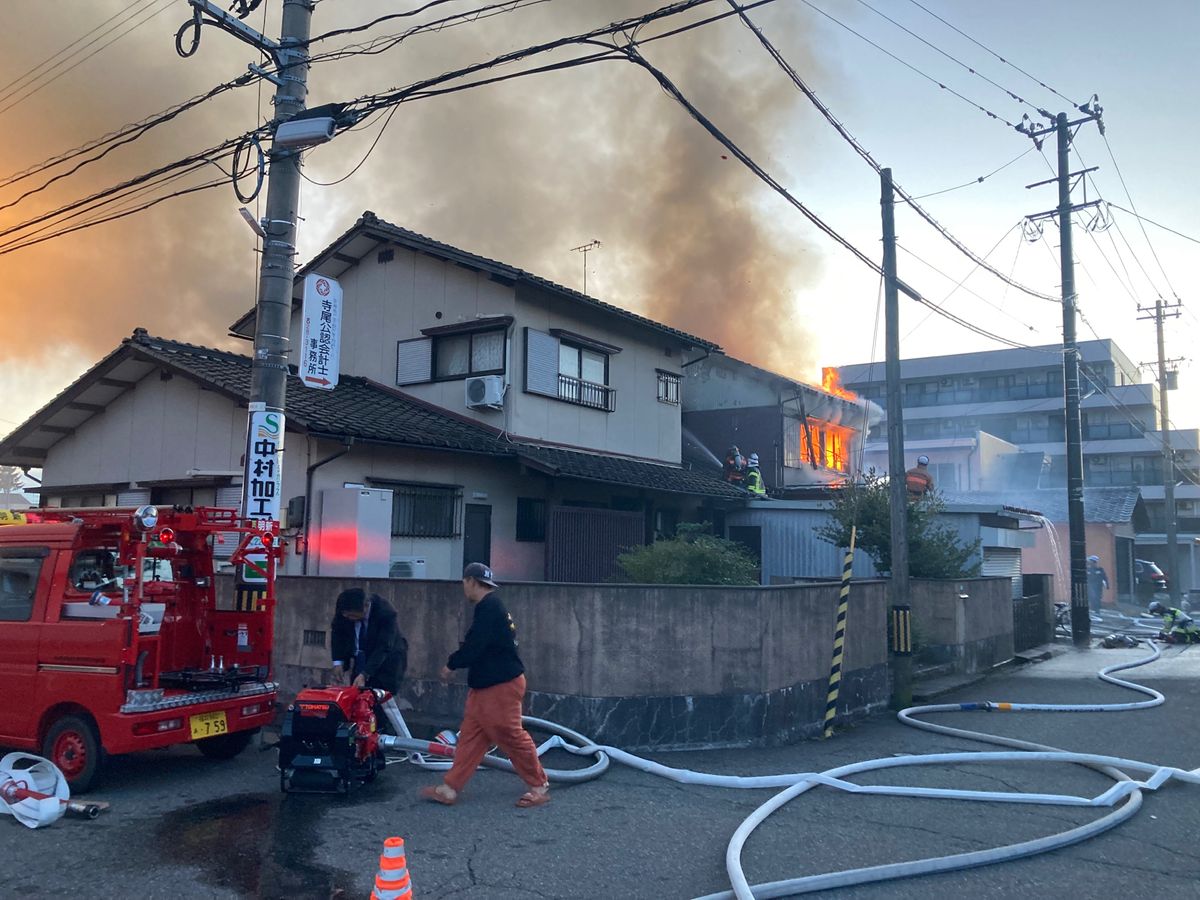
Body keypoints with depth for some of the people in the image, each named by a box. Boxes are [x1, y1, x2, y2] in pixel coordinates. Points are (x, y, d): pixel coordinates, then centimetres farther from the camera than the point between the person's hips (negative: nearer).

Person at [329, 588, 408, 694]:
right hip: (361, 657, 5)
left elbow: (383, 648, -33)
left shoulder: (386, 613, -32)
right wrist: (338, 662, -14)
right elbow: (336, 633, -3)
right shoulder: (342, 610, -19)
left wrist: (364, 675, -41)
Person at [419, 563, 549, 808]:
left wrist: (451, 664, -7)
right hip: (484, 686, 10)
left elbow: (474, 646, -23)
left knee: (512, 737, -1)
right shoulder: (489, 607, 14)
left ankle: (539, 788, 13)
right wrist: (457, 662, 8)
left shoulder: (489, 608, -19)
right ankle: (449, 789, 15)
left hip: (501, 687, -10)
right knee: (469, 737, 10)